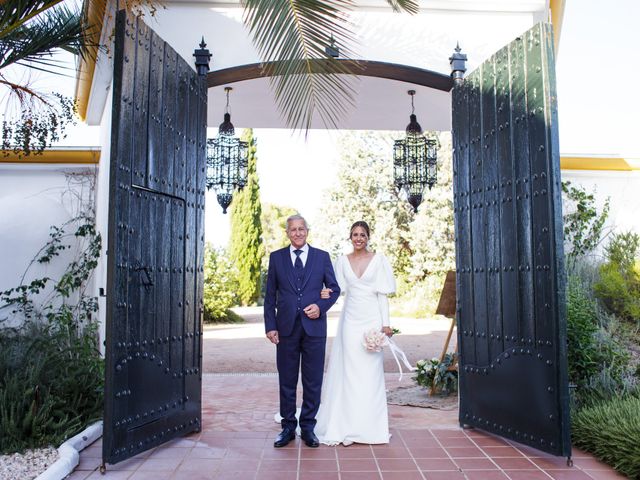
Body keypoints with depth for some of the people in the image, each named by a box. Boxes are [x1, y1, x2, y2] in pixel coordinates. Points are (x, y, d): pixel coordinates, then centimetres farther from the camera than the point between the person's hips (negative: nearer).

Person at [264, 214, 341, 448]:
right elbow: (270, 295, 6)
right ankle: (288, 427, 21)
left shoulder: (322, 257, 6)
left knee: (313, 381, 5)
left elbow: (334, 288, 9)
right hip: (286, 328, 0)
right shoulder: (276, 257, 7)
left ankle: (308, 427, 19)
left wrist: (321, 306, -9)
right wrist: (270, 326, -1)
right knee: (286, 381, 8)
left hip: (314, 326, 0)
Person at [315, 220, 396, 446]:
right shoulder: (343, 261, 8)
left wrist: (385, 323, -5)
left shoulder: (378, 260, 2)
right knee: (349, 370, 1)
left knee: (370, 371, 0)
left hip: (372, 319, -2)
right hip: (351, 319, 2)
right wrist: (328, 294, -16)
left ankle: (370, 425, 11)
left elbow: (382, 294, 0)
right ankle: (349, 426, 9)